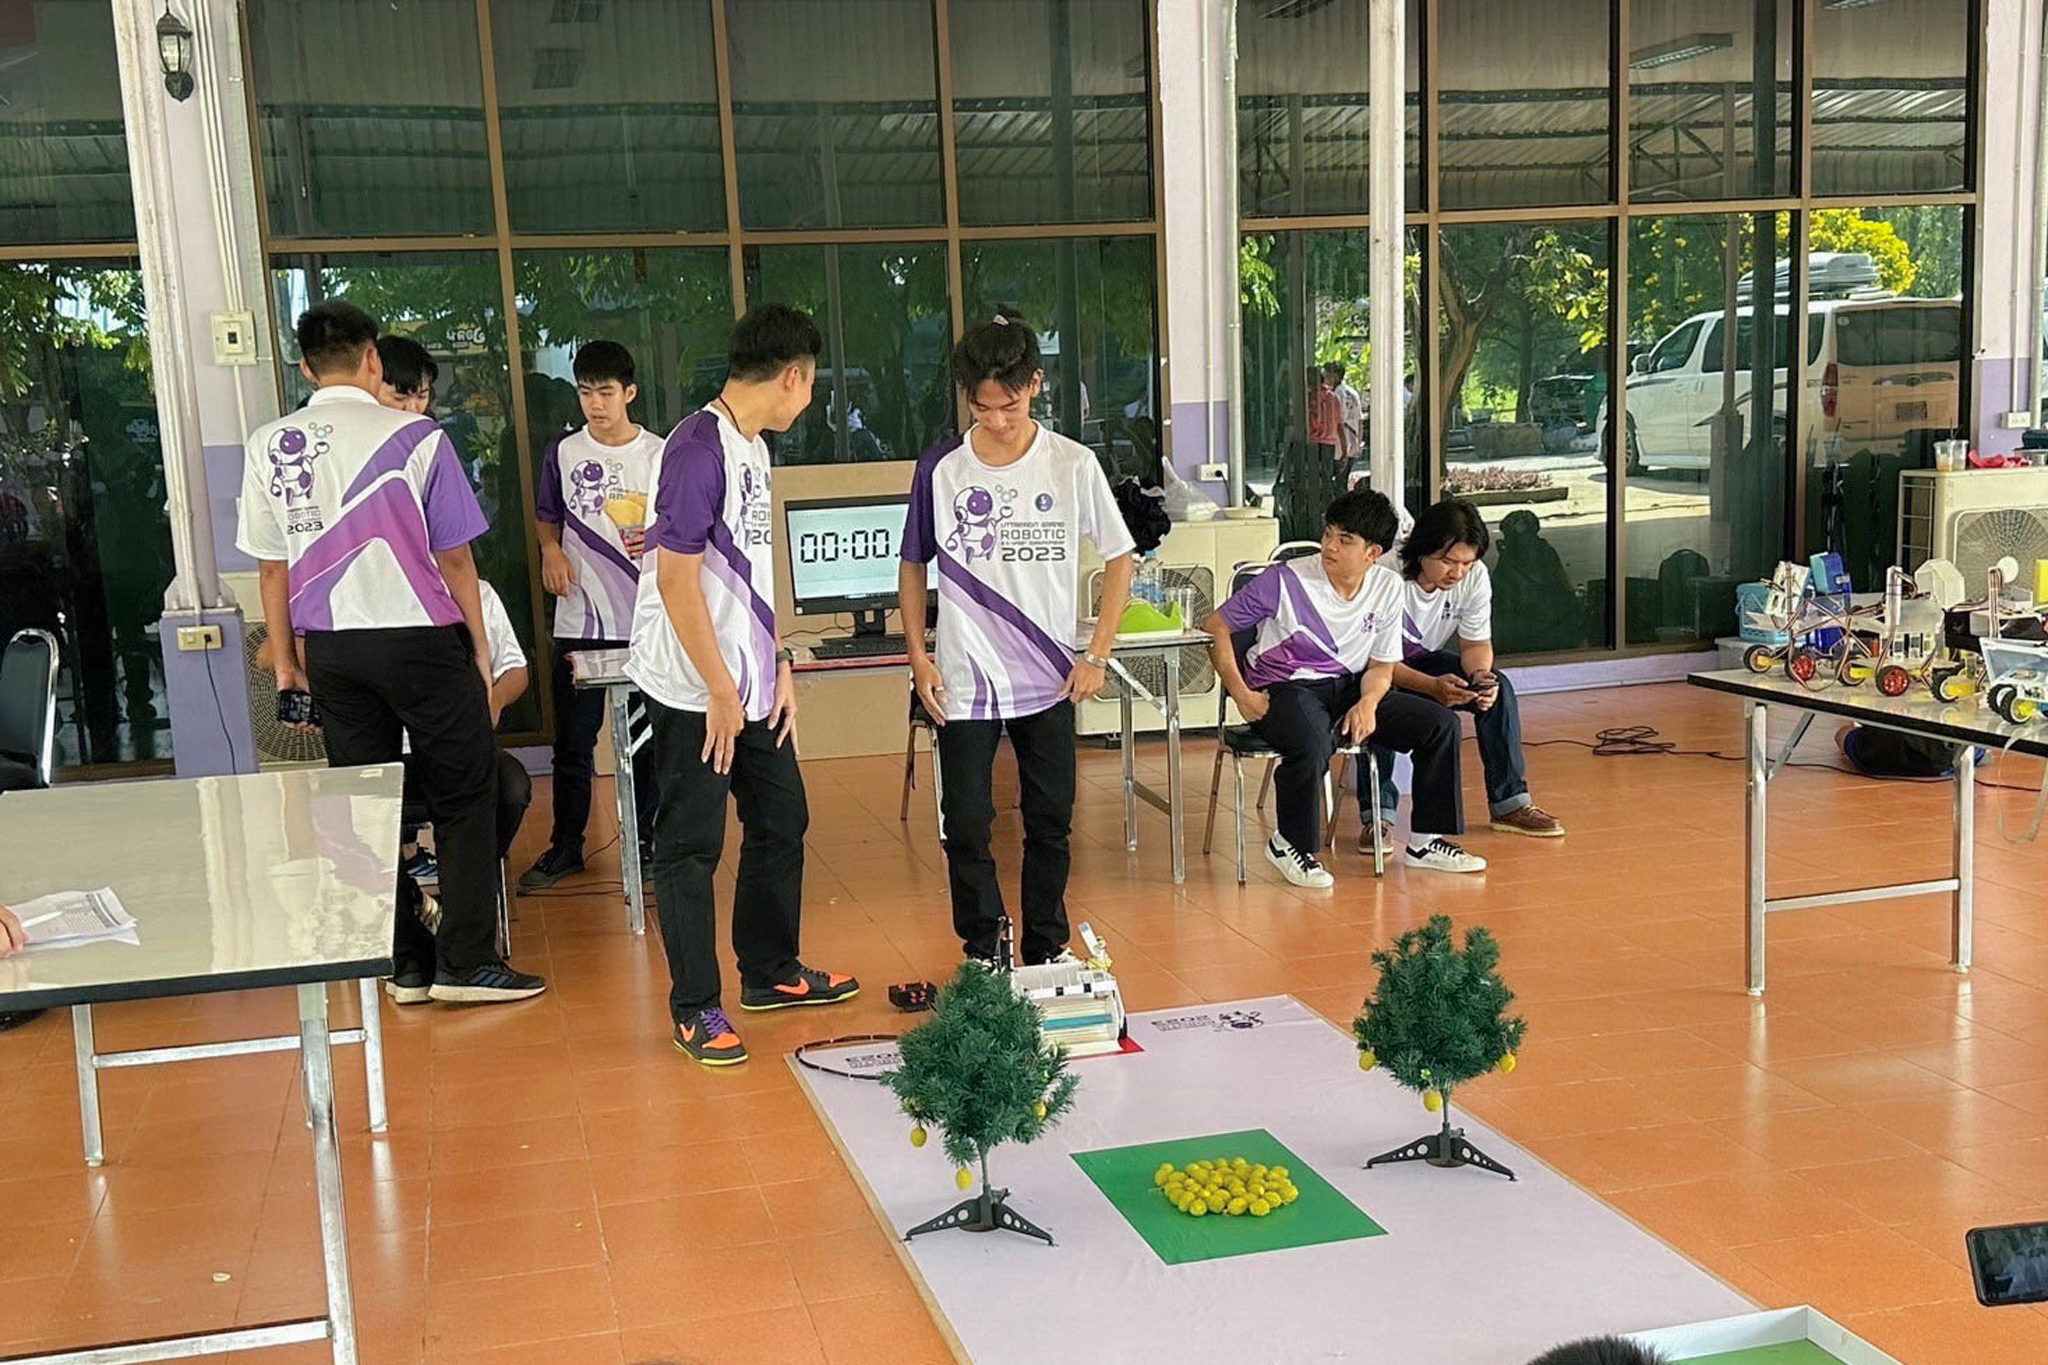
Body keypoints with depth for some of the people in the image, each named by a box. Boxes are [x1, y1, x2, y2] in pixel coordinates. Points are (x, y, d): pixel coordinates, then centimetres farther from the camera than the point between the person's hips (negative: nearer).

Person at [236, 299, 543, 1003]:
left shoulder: (269, 445, 2)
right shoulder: (414, 436, -8)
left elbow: (273, 567, 6)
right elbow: (454, 557, -5)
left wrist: (286, 662, 15)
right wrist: (479, 649, 4)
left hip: (330, 649, 4)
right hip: (419, 636, -4)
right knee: (465, 799, 6)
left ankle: (404, 962, 17)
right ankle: (465, 964, 5)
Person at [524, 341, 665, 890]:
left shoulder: (660, 454, 0)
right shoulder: (563, 452, 4)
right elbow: (547, 519, 15)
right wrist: (551, 551, -6)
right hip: (580, 620, 1)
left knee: (647, 741, 7)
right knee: (572, 741, 6)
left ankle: (646, 841, 20)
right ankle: (565, 846, 18)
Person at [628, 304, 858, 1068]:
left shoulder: (752, 447, 11)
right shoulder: (698, 449, -18)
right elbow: (676, 578, -21)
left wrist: (777, 663, 13)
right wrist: (720, 690, -19)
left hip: (752, 684, 10)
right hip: (695, 690, -10)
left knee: (781, 821, 17)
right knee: (691, 846, 1)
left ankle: (770, 973, 33)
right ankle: (696, 1007, 13)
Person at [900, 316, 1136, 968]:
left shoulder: (1073, 464, -4)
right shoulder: (941, 468, -3)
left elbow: (1120, 559, 3)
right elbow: (914, 565, 8)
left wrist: (1096, 654, -3)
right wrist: (917, 653, -1)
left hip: (1049, 679, 0)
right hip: (964, 681, 0)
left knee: (1050, 822, 9)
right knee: (967, 826, 2)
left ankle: (1046, 953, 23)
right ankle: (984, 953, 18)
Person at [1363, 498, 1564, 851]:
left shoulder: (1475, 575, -14)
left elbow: (1476, 642, -4)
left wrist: (1480, 676, -28)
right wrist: (1432, 686, -43)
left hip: (1424, 660, 5)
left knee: (1498, 688, -17)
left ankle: (1510, 802, -6)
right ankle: (1379, 815, -27)